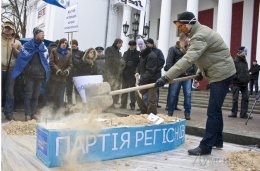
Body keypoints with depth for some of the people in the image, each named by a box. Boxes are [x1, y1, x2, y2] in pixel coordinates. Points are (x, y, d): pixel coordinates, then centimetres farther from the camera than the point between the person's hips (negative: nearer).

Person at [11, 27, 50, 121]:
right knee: (28, 95, -1)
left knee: (36, 95, 9)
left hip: (40, 75, 3)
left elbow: (47, 61, 9)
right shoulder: (28, 45, -2)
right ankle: (27, 114, 3)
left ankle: (33, 114, 17)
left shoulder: (44, 48, 8)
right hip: (29, 74, -3)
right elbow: (21, 58, -6)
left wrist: (46, 73, 3)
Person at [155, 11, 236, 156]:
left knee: (213, 111, -11)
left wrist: (166, 77, -37)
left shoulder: (200, 36, -22)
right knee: (215, 109, 16)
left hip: (222, 74, -11)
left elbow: (188, 60, -34)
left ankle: (205, 147, -7)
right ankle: (217, 140, 28)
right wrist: (201, 72, 20)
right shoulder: (200, 32, 12)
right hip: (219, 73, 11)